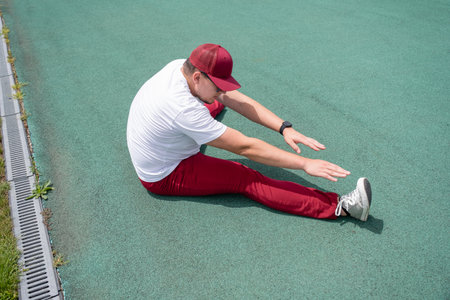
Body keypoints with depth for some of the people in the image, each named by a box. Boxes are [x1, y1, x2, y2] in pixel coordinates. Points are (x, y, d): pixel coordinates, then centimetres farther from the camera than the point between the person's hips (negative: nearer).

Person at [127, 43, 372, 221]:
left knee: (217, 104, 22)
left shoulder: (183, 67, -12)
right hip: (164, 178, -8)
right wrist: (304, 164, -32)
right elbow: (244, 146, -35)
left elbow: (238, 100, -14)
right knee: (247, 179, -22)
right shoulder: (184, 108, -36)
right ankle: (340, 207, -30)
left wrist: (284, 128, -23)